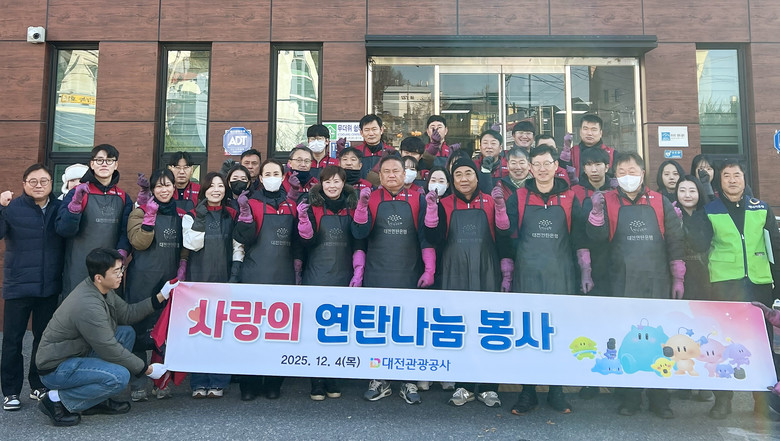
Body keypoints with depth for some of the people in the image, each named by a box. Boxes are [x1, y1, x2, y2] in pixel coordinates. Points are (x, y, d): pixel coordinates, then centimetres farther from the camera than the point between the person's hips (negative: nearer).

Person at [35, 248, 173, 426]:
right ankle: (58, 399, -6)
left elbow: (127, 314, 10)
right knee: (119, 376, -26)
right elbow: (110, 350, -22)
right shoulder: (88, 305, -28)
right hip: (55, 368, -10)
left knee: (126, 332, 4)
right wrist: (147, 369, -14)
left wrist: (161, 297, 2)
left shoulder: (103, 289, -1)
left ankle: (97, 401, 8)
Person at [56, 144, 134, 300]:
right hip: (78, 271, -3)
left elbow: (126, 232, 6)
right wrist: (76, 202, -19)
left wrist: (121, 253, -12)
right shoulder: (77, 193, 2)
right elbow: (62, 230, -7)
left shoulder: (123, 198, 11)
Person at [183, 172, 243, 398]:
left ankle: (218, 383, 10)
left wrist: (234, 275, -2)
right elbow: (192, 244, -7)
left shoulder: (233, 216, 10)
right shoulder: (192, 216, 8)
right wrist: (200, 218, -11)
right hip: (198, 280, 0)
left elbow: (238, 248, 7)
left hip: (224, 281, 1)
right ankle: (199, 383, 10)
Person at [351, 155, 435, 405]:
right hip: (376, 277, 0)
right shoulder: (371, 199, 6)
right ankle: (379, 381, 18)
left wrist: (429, 269, -2)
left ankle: (409, 382, 16)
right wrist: (362, 204, -16)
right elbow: (359, 233, -3)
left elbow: (426, 236, 4)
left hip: (409, 276, 0)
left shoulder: (417, 200, 6)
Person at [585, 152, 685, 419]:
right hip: (623, 283, -1)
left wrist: (678, 277, 4)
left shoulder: (660, 202, 8)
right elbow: (597, 238, -4)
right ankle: (630, 397, 16)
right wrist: (597, 211, -19)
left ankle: (659, 399, 18)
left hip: (657, 282, 1)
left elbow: (675, 241, 8)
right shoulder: (608, 201, 5)